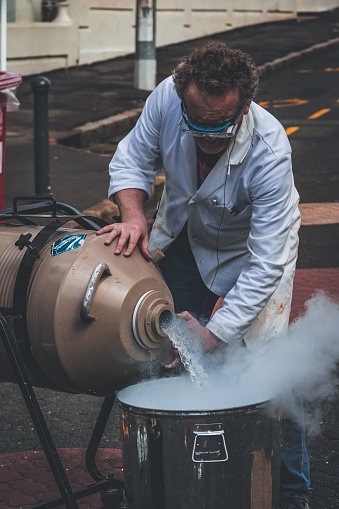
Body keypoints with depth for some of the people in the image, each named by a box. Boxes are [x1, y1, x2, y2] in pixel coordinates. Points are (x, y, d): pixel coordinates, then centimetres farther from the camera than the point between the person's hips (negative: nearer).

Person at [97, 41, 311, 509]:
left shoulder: (269, 153, -38)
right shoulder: (167, 98, -28)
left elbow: (266, 263, -35)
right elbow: (132, 161, -9)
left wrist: (216, 331, -39)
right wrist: (133, 215, -29)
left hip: (250, 247, -4)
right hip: (184, 238, 4)